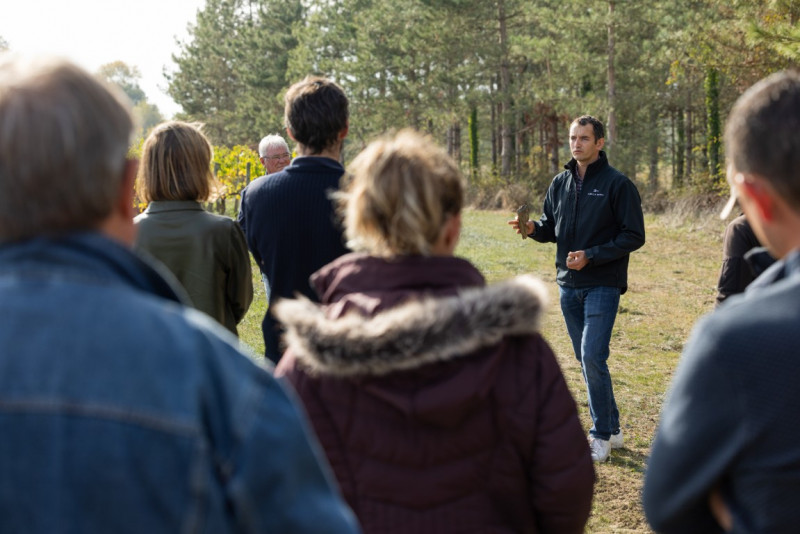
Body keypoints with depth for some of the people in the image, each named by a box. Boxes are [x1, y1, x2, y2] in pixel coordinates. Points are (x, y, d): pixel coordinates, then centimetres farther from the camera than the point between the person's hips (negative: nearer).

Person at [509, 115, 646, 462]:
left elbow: (634, 236, -9)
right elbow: (551, 228, 17)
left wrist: (591, 256, -18)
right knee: (586, 359, 11)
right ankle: (611, 429, 23)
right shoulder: (560, 183, 10)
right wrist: (533, 228, -6)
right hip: (568, 285, 6)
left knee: (592, 357, -14)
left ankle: (601, 436, -2)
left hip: (603, 285, -6)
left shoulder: (617, 184, -7)